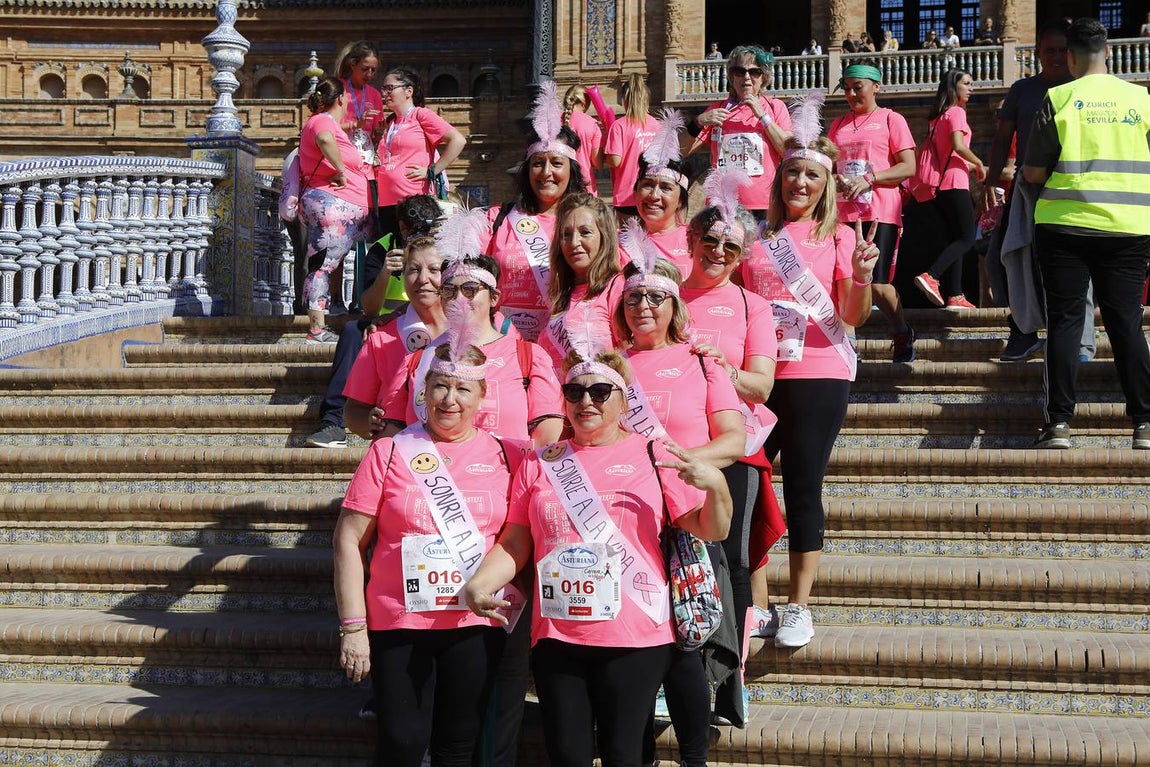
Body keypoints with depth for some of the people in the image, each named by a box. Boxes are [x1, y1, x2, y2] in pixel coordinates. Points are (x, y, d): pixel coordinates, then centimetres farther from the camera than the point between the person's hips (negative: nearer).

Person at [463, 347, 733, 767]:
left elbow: (711, 531, 0)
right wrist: (479, 584, -7)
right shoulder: (540, 463, 9)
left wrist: (715, 485, -19)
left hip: (634, 638, -2)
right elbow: (514, 544, 10)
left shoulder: (654, 456, 2)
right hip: (556, 637, 2)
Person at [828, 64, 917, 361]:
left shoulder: (891, 120, 3)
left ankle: (902, 333, 14)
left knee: (877, 283, -9)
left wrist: (869, 178, -16)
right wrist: (834, 179, -2)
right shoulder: (838, 125, 18)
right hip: (843, 213, 5)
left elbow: (908, 168, -4)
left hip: (879, 213, -5)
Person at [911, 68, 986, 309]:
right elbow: (959, 146, -20)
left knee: (956, 239, 10)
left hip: (939, 185, 9)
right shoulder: (956, 112, -6)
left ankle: (954, 296, 5)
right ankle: (930, 276, -26)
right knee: (966, 238, -10)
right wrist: (979, 164, -6)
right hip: (954, 183, -9)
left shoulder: (938, 115, 19)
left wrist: (972, 167, 20)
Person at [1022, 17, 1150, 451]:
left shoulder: (1058, 99, -4)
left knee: (1064, 321, 4)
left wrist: (1027, 170, 19)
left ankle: (1059, 423, 0)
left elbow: (1034, 173, -3)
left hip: (1065, 224, -2)